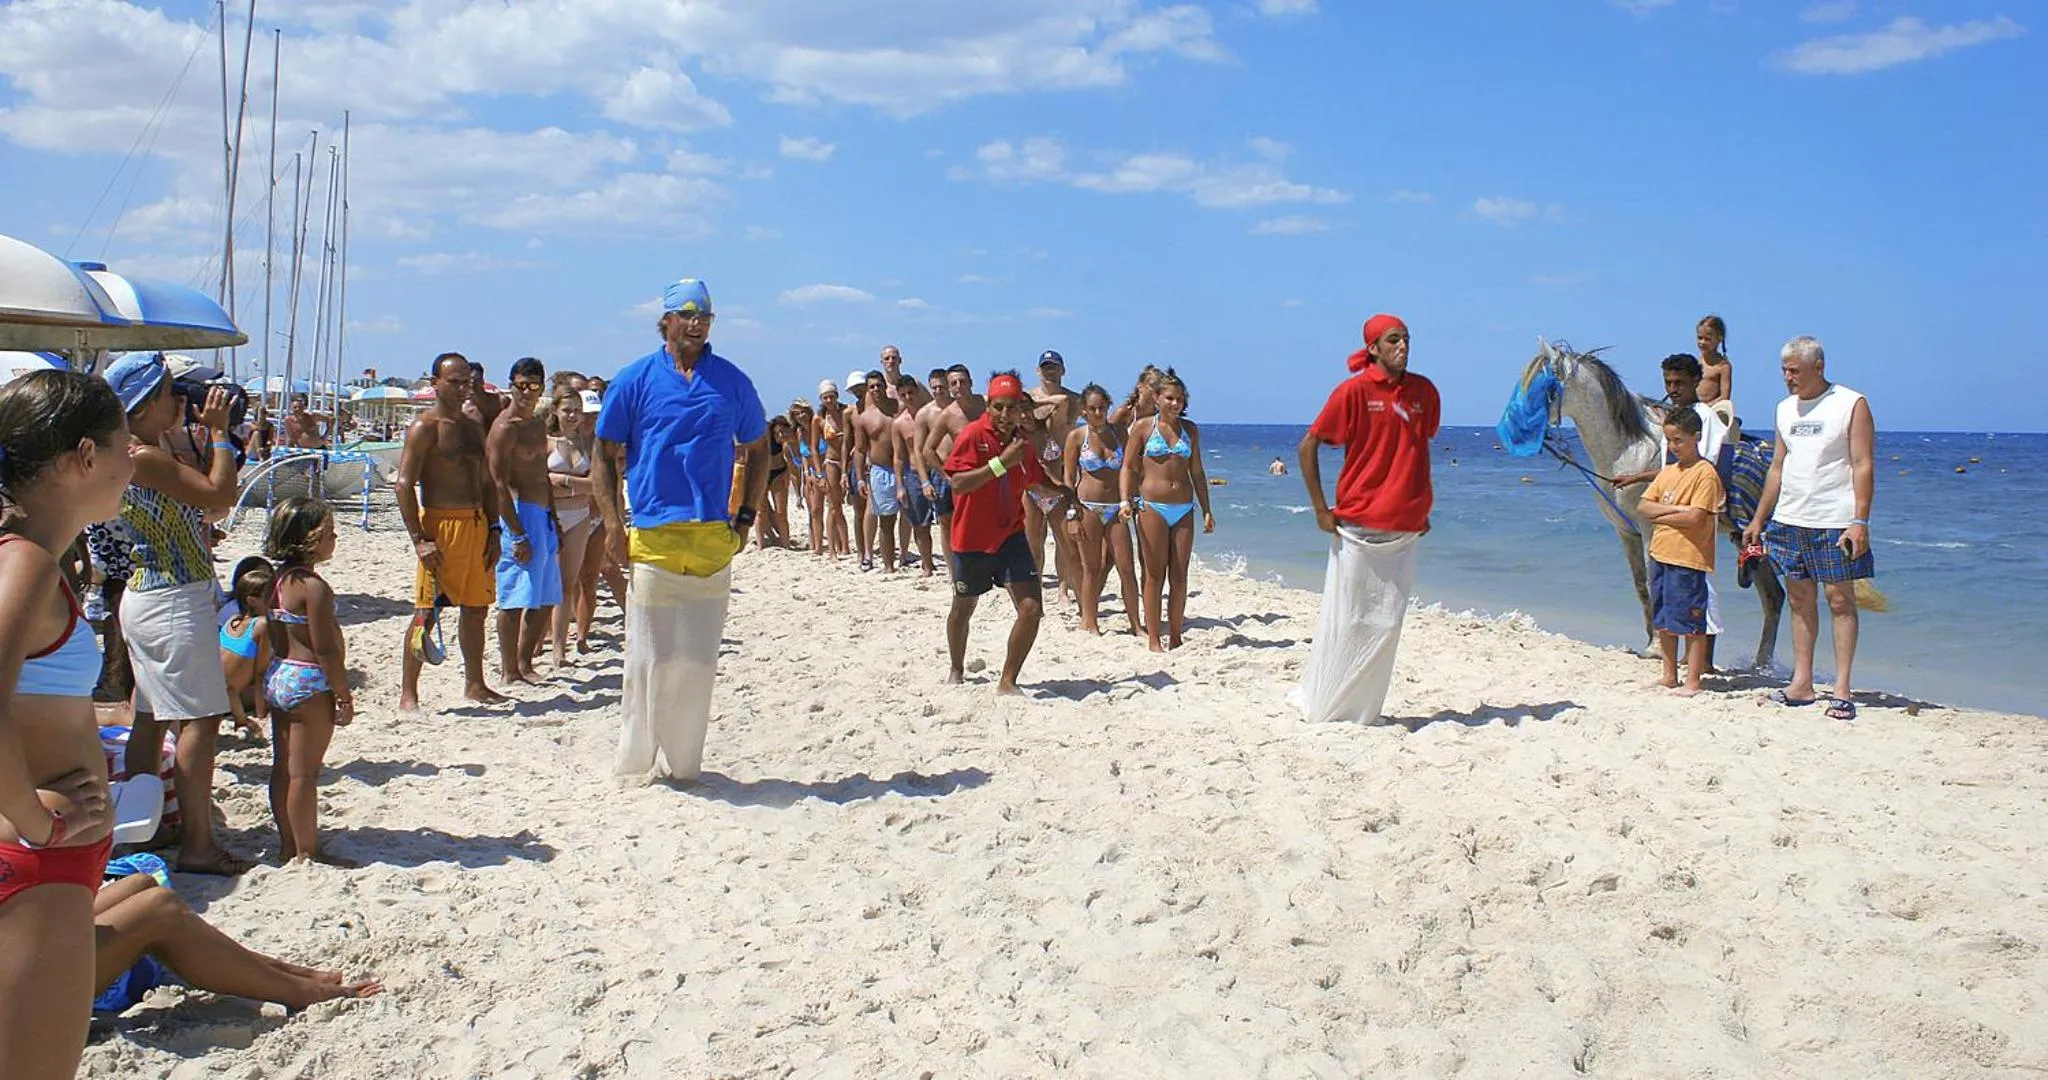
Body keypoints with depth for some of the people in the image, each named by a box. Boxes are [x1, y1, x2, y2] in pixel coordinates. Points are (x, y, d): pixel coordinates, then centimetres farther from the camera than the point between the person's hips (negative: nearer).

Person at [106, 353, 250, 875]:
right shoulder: (144, 456, -18)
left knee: (152, 716, 15)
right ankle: (197, 844, -6)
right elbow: (221, 492, -23)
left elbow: (202, 496, 19)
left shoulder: (150, 452, 12)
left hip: (149, 595, 11)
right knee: (201, 717, -8)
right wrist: (217, 431, -11)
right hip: (173, 601, -11)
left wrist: (204, 432, 13)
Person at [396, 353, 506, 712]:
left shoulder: (473, 426, 17)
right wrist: (419, 540, -18)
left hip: (477, 524, 7)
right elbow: (404, 484, -13)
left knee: (476, 609, 13)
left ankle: (474, 684, 25)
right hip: (440, 524, -7)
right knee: (427, 612, -5)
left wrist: (493, 529, 11)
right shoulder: (425, 427, -6)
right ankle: (408, 693, 2)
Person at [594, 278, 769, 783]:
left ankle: (681, 762, 17)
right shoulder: (636, 379, 5)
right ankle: (636, 761, 13)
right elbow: (604, 455, 7)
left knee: (698, 659, 6)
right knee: (648, 657, 0)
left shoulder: (732, 381, 10)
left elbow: (758, 448, 21)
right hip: (653, 534, -2)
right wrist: (613, 523, -3)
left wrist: (746, 516, 11)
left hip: (715, 536, 2)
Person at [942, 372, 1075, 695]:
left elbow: (1035, 480, 21)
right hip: (972, 538, -4)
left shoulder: (1023, 441, 4)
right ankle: (956, 671, 42)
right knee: (963, 609, 16)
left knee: (1032, 608, -9)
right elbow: (957, 483, -25)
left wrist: (1061, 491, 0)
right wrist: (1001, 462, -30)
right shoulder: (972, 434, -15)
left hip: (1011, 535, 4)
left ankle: (1007, 682, 5)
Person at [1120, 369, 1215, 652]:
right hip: (1152, 506, -4)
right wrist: (1126, 501, -14)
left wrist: (1206, 511, 13)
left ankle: (1175, 638, 11)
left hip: (1184, 509, 4)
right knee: (1155, 575, -1)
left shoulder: (1190, 429, 11)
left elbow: (1197, 472, 16)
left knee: (1180, 577, 3)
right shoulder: (1142, 427, 0)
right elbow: (1128, 467, 0)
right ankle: (1153, 638, 5)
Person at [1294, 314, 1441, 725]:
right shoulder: (1355, 389, -7)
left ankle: (1364, 712, 18)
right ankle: (1323, 708, 16)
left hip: (1404, 527, 5)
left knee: (1387, 623, 7)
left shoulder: (1424, 391, 8)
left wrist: (1423, 509, 17)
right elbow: (1307, 447, -5)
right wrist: (1321, 509, -8)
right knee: (1347, 621, 2)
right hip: (1358, 525, -5)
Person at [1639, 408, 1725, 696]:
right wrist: (1674, 509, -10)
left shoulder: (1705, 473, -10)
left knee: (1691, 623, -3)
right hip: (1660, 554, 8)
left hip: (1689, 558, -8)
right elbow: (1645, 505, 6)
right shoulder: (1667, 472, 15)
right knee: (1663, 621, 13)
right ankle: (1669, 677, 23)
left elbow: (1695, 516, -18)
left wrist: (1661, 516, -5)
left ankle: (1693, 681, 3)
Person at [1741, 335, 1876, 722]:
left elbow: (1863, 465, -9)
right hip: (1789, 520, 6)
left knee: (1840, 599, -4)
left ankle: (1842, 688, -1)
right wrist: (1758, 519, 15)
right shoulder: (1786, 408, 14)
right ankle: (1801, 684, 12)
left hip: (1835, 522, -6)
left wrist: (1860, 521, -17)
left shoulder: (1851, 404, -4)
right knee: (1800, 599, 8)